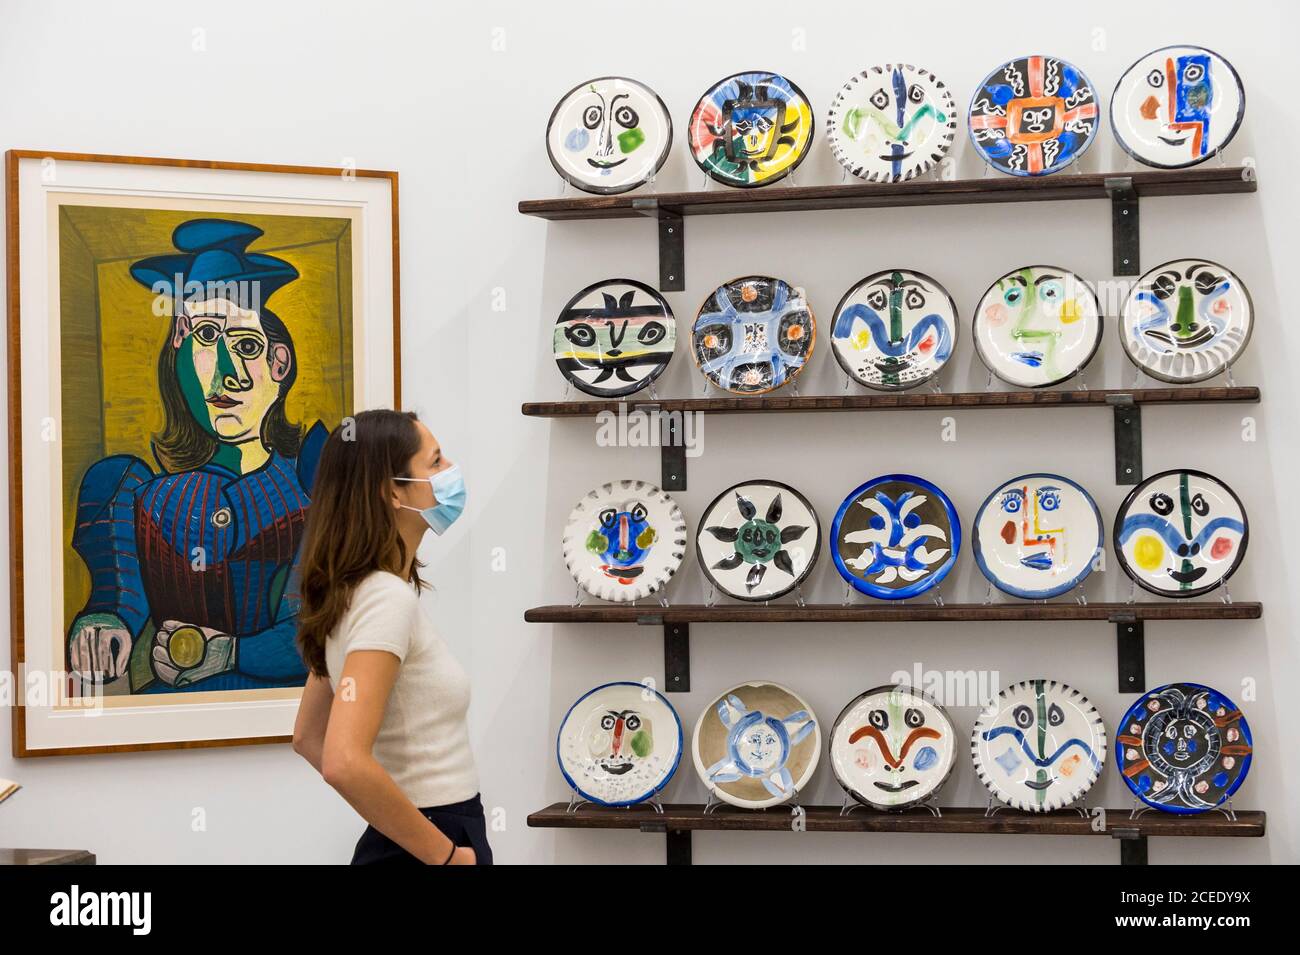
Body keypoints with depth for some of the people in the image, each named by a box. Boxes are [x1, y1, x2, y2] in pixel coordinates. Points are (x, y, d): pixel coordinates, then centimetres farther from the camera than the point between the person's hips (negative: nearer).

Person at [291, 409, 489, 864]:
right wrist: (445, 855, -20)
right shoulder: (389, 598, -20)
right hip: (424, 848, -9)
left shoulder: (356, 592, 8)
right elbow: (345, 763, -29)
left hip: (403, 838, 9)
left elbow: (308, 736, 16)